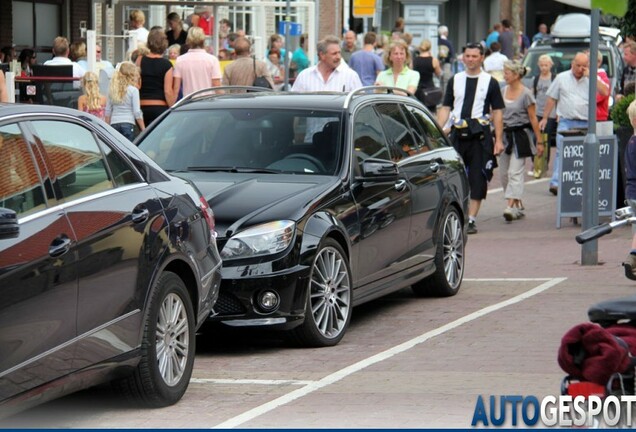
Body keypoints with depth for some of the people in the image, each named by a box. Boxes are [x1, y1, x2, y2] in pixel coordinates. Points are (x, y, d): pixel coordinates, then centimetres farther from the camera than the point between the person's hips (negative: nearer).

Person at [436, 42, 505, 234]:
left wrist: (499, 140, -3)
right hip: (458, 134, 2)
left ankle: (471, 219, 4)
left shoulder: (490, 82, 4)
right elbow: (445, 108, 11)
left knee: (478, 180, -1)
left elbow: (497, 112, 3)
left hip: (480, 135, -2)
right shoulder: (455, 81, 11)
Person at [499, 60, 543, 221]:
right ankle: (519, 206, 18)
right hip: (506, 135, 7)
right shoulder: (503, 91, 8)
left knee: (515, 172, -13)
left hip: (521, 134, -7)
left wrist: (539, 141, -7)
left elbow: (533, 119, -7)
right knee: (504, 173, 7)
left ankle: (511, 206, -18)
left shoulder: (526, 94, -9)